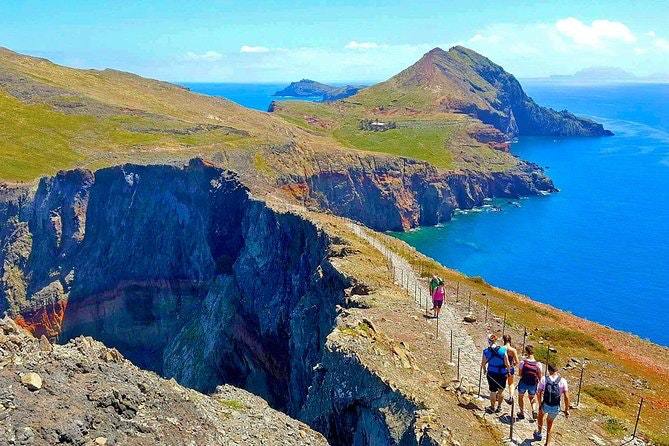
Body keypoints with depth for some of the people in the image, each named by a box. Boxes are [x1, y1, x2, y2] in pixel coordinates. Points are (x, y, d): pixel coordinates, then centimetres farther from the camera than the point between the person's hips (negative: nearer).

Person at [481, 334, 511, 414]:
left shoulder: (486, 351, -13)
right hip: (502, 373, 0)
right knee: (501, 391, 19)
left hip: (491, 374, 0)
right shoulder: (502, 350, -15)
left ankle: (492, 408, 27)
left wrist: (485, 370, 17)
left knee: (493, 391, 14)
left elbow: (483, 364, -3)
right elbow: (507, 364, -12)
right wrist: (508, 371, 7)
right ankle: (499, 407, 30)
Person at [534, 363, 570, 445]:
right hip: (556, 408, 1)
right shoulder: (563, 381, -6)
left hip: (545, 405, -1)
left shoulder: (544, 379, -7)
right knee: (550, 421, 30)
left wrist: (540, 404, 6)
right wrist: (567, 409, 1)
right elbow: (566, 397, -8)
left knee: (541, 414, 36)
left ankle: (539, 433, 48)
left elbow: (539, 393, -8)